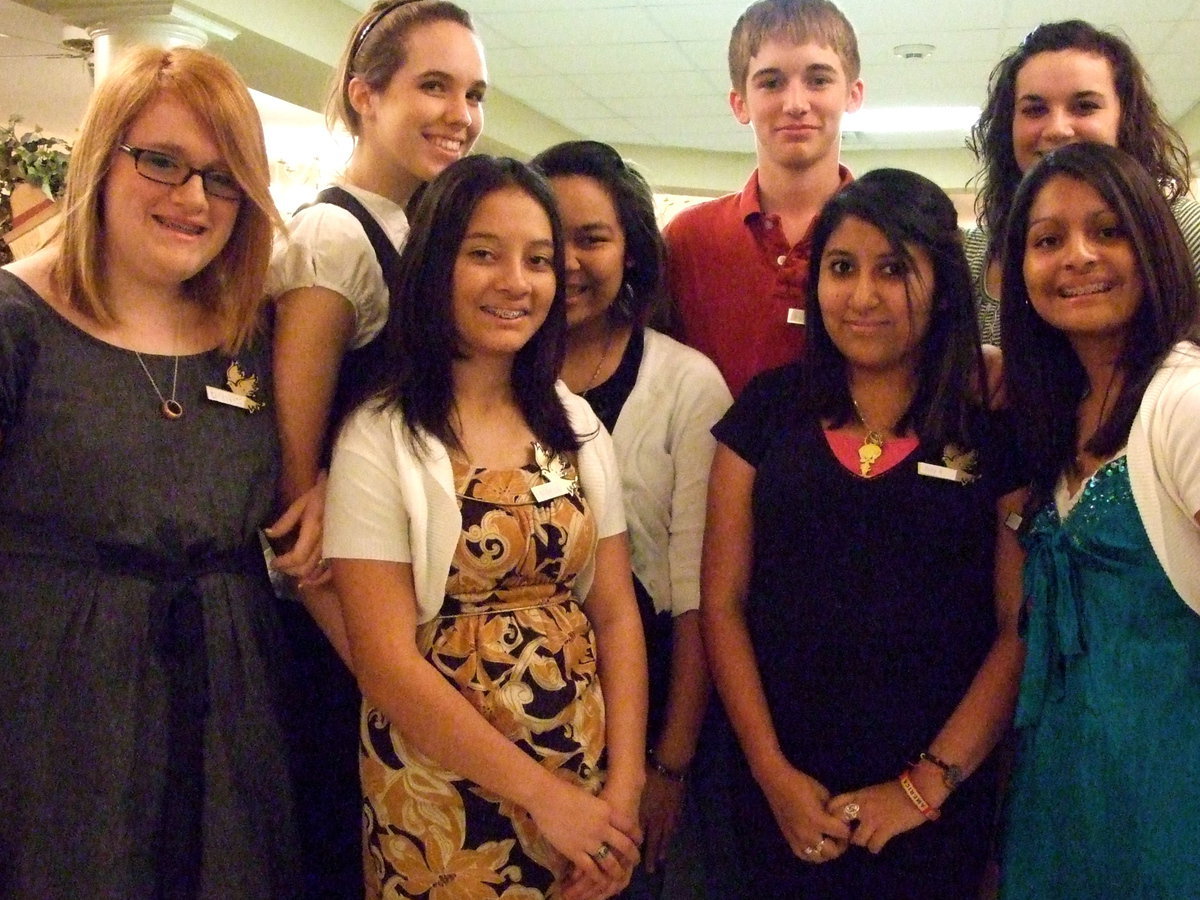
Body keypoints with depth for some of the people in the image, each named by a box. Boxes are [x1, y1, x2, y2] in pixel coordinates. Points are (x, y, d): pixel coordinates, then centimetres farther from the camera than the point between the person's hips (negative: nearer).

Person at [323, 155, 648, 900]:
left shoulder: (576, 425, 3)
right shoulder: (380, 439, -11)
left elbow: (616, 616, 2)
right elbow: (386, 661, -15)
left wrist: (623, 788, -8)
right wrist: (542, 794, -14)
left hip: (586, 789, 5)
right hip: (443, 795, -4)